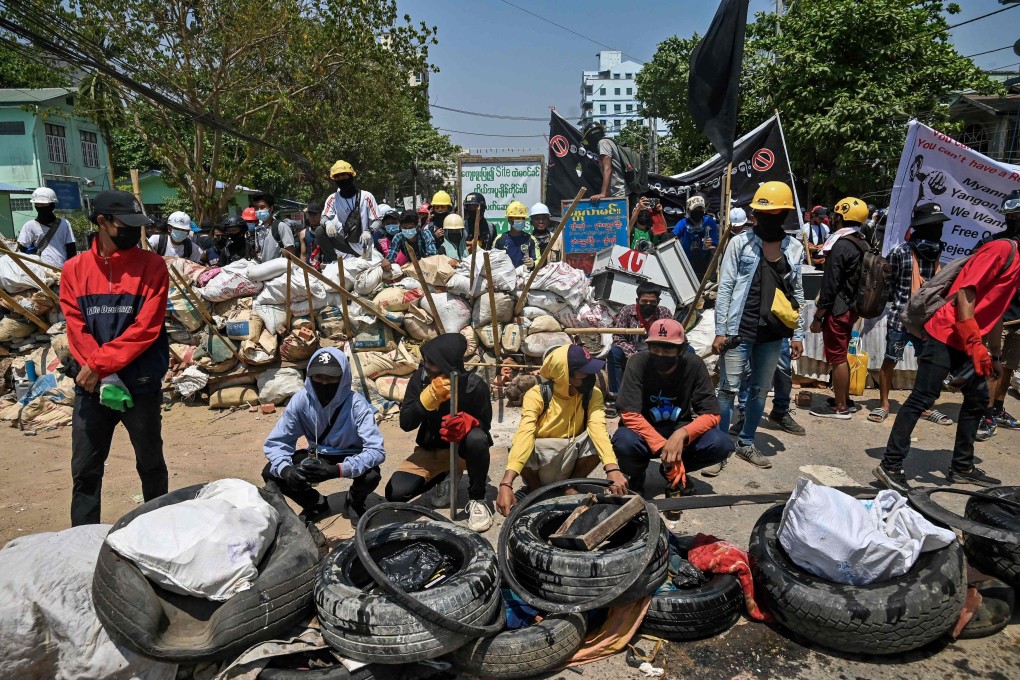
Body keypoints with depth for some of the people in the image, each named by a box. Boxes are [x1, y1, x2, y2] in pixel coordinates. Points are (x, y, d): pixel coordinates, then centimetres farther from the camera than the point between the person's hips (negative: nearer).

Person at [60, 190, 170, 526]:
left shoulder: (152, 265, -3)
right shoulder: (75, 269, 4)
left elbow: (145, 328, -10)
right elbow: (76, 328, -2)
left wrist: (99, 363, -15)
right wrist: (102, 375, -14)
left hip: (141, 382, -2)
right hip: (90, 385, 2)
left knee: (150, 464, 11)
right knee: (85, 470, 9)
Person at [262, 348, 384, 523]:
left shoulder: (357, 404, -29)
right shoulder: (300, 400, -20)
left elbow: (376, 450, -34)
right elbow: (275, 442, -14)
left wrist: (338, 470, -50)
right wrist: (285, 469, -37)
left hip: (350, 457, -3)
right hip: (317, 456, 3)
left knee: (371, 475, -34)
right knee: (270, 472, -18)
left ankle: (354, 503, 5)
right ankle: (316, 504, 10)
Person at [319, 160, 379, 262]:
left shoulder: (366, 196, -5)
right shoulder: (333, 198, 2)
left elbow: (377, 221, -5)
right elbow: (324, 217, -8)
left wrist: (368, 231, -27)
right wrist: (327, 223, -34)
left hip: (363, 246, -1)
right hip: (344, 242, 2)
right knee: (320, 231, -19)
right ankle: (332, 263, -13)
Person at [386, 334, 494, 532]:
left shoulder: (475, 385, -23)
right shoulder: (420, 378, -15)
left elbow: (485, 425, -12)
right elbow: (405, 423, -19)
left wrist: (467, 423, -36)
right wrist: (429, 396, -36)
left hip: (462, 448, -3)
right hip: (430, 449, 3)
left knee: (477, 439, -39)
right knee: (395, 493, -16)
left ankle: (477, 500, -15)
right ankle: (444, 476, 12)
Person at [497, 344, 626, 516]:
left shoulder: (592, 394, -14)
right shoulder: (537, 395, -23)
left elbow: (598, 428, -30)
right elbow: (524, 434, -36)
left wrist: (613, 469, -48)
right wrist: (506, 483, -49)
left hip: (571, 458, 2)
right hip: (540, 459, -2)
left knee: (598, 441, -27)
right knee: (520, 448, -34)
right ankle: (536, 490, -1)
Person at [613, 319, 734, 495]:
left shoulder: (694, 365, -15)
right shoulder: (638, 362, -20)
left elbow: (711, 414, -15)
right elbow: (630, 414, -25)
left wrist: (681, 434, -33)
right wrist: (662, 446, -34)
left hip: (679, 431, 2)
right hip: (644, 431, -2)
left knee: (720, 445, -24)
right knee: (624, 442, -36)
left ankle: (673, 470, 6)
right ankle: (636, 474, 2)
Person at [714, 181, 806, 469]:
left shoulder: (795, 248, 7)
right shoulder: (740, 243, -4)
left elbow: (797, 293, 12)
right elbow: (725, 288, -5)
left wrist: (798, 334, 10)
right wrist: (720, 331, -9)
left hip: (773, 333, 4)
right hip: (740, 329, -4)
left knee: (760, 390, 13)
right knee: (728, 389, -2)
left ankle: (746, 444, 27)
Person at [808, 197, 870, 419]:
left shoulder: (841, 245, -18)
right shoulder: (863, 244, 11)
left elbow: (830, 286, -19)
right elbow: (857, 281, 17)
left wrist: (817, 317, -14)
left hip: (838, 310, -9)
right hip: (851, 308, 9)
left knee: (837, 358, -2)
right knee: (841, 357, 19)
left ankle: (840, 408, 5)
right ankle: (844, 399, 29)